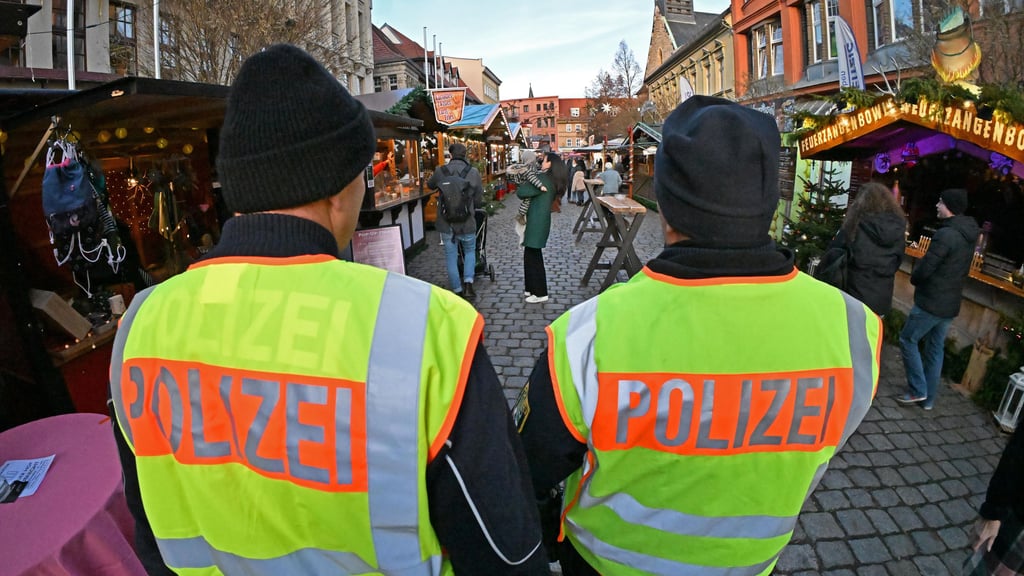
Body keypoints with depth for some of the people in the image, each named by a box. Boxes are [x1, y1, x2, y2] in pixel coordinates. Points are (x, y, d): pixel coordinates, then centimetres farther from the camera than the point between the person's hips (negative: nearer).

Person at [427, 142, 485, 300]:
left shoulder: (440, 171, -6)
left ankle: (458, 291, 21)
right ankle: (468, 284, 5)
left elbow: (430, 185, 16)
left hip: (446, 223, 0)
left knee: (451, 257, 13)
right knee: (470, 251, 22)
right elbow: (478, 201, -2)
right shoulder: (474, 172, -8)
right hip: (467, 223, 0)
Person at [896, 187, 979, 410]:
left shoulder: (946, 234, -21)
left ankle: (918, 390, 5)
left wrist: (914, 279, 0)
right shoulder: (969, 236, 9)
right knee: (935, 349, 14)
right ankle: (928, 398, 21)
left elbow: (925, 268, -20)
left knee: (908, 340, 5)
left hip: (930, 302, -9)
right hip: (951, 304, 9)